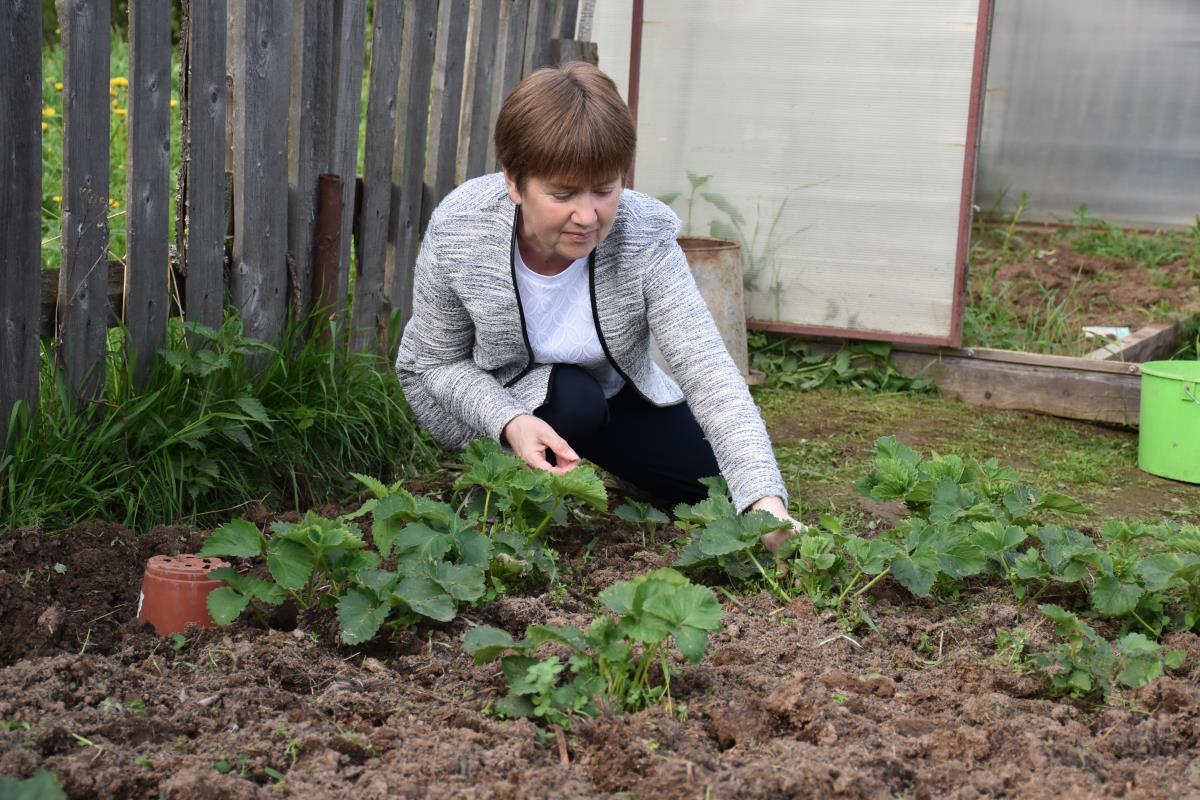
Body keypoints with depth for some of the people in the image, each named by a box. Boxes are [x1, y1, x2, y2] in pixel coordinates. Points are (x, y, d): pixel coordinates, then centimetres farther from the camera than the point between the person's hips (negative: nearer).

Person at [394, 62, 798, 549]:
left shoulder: (646, 236, -31)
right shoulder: (455, 232, -31)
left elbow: (708, 372, -36)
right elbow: (439, 362, -17)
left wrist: (765, 501, -48)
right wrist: (510, 422, -38)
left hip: (608, 394, 3)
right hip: (481, 399, -3)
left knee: (721, 474, 0)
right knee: (572, 400, -34)